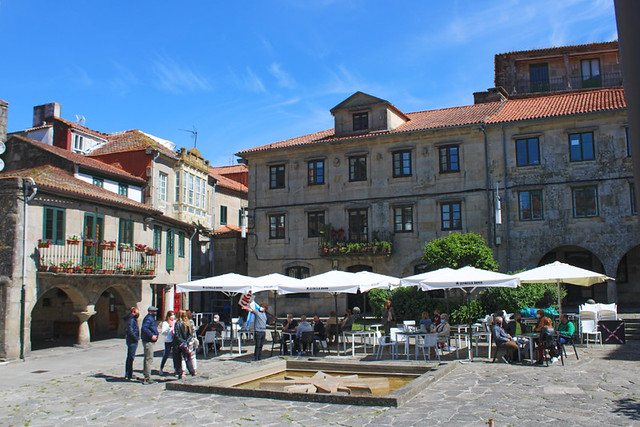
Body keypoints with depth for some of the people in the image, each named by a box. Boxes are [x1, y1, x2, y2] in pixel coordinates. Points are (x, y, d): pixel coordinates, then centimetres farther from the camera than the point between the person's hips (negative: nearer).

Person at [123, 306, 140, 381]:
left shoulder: (133, 319, 13)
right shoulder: (131, 320, -16)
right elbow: (130, 331, -23)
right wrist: (137, 338, -16)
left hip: (130, 340, 10)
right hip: (132, 341, -10)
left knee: (129, 357, 15)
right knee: (131, 357, -7)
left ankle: (127, 374, 23)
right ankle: (129, 375, -5)